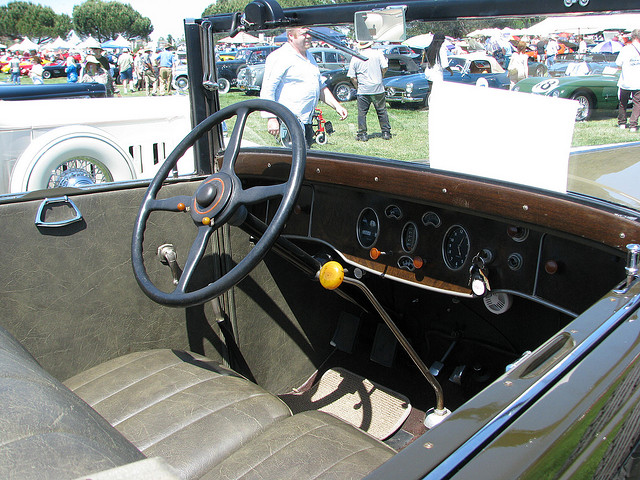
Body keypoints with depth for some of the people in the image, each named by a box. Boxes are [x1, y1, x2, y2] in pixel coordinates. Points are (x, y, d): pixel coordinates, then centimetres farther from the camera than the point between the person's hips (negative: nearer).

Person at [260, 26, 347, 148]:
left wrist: (336, 105, 16)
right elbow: (267, 90, -16)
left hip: (306, 122, 9)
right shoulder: (280, 57, -10)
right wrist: (272, 118, -23)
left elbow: (321, 87, 28)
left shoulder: (309, 57, 19)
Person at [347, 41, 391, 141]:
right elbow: (384, 68, -3)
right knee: (382, 112, 10)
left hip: (363, 90, -1)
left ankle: (362, 135, 5)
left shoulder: (355, 58, 2)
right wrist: (379, 78, 15)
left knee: (362, 113, 6)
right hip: (378, 89, 1)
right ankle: (386, 133, 13)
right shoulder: (378, 53, 1)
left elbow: (352, 77, 0)